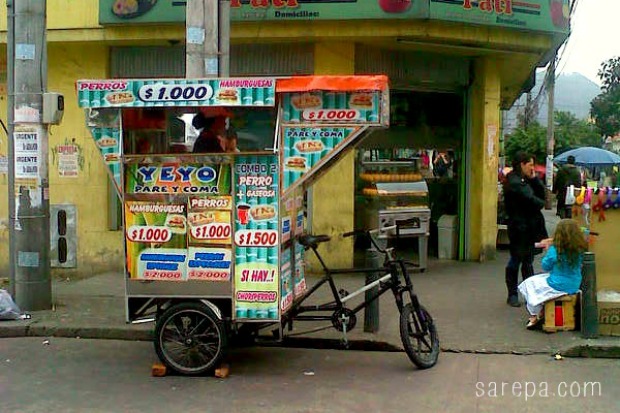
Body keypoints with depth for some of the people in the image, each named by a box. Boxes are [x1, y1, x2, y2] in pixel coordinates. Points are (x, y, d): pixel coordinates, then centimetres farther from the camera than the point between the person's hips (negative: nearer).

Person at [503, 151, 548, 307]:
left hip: (531, 226, 9)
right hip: (519, 225, -9)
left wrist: (534, 179, -1)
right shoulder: (514, 181, -14)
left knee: (528, 260, 12)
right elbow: (529, 199, -21)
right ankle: (512, 295, 10)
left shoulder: (527, 180, 14)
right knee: (516, 259, 0)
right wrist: (541, 203, -1)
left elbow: (541, 194, 9)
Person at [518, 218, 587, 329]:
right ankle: (540, 312, 28)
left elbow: (546, 267, -7)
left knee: (529, 283, 17)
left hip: (558, 287, -6)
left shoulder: (555, 250, -22)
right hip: (574, 286, 6)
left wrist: (548, 250, 4)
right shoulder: (580, 249, -8)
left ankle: (535, 316, 25)